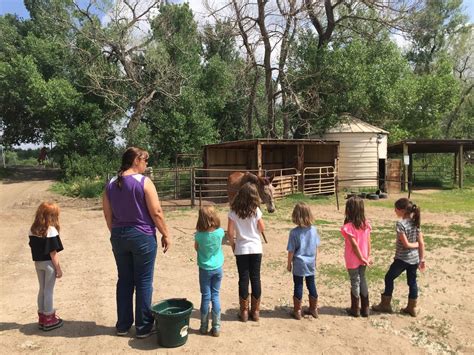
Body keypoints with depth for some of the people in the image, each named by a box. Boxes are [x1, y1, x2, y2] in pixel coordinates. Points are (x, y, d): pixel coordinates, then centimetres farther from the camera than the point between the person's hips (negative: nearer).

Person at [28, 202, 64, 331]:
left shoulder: (33, 230, 1)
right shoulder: (51, 230, -18)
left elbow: (33, 247, 5)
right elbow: (53, 252, -18)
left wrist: (38, 260, 14)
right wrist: (58, 268, -11)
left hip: (38, 263, 6)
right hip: (49, 264, -6)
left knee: (42, 290, 18)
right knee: (49, 291, 5)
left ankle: (42, 316, 29)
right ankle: (49, 319, 15)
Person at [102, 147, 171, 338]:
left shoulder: (110, 184, 4)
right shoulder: (144, 182, -13)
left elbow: (108, 215, 9)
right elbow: (156, 213, -14)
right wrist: (166, 235, -3)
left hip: (119, 236, 6)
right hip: (142, 236, -5)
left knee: (124, 280, 16)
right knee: (143, 281, 6)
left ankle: (123, 325, 26)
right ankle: (143, 327, 16)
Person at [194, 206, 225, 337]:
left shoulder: (199, 235, -17)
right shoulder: (220, 232, -13)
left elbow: (196, 248, 1)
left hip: (205, 269, -1)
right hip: (217, 268, 2)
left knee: (205, 297, 9)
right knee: (215, 296, 10)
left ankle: (204, 327, 20)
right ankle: (216, 327, 15)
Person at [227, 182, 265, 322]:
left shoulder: (234, 212, -8)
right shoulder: (256, 211, -7)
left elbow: (230, 232, -8)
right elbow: (262, 229, -1)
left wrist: (232, 245, 6)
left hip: (241, 249, 0)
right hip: (256, 248, 0)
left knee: (243, 279, 7)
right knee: (255, 278, 9)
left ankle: (244, 311, 15)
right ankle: (255, 311, 17)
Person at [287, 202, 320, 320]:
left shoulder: (294, 232, -17)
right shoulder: (313, 230, -6)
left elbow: (291, 250, -11)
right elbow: (316, 247, 4)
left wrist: (289, 263, 2)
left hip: (298, 264, -3)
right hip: (311, 263, 3)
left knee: (298, 286, 8)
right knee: (311, 285, 15)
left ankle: (297, 311, 19)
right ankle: (314, 309, 29)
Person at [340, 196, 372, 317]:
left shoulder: (348, 227, -22)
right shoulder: (366, 224, -4)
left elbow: (354, 245, -20)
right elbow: (368, 242, 0)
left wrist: (362, 258, -11)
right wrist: (368, 257, 9)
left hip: (353, 260, -5)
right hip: (363, 258, 5)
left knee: (355, 282, 9)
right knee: (362, 280, 17)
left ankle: (355, 309, 23)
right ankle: (365, 308, 25)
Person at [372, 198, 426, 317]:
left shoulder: (400, 224, -21)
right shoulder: (416, 222, 0)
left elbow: (406, 244, -20)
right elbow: (421, 243, 3)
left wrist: (416, 244, -2)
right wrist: (422, 259, 8)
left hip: (402, 259, -7)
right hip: (414, 259, 7)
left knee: (389, 278, 11)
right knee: (412, 282, 16)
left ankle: (386, 304, 21)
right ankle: (412, 308, 26)